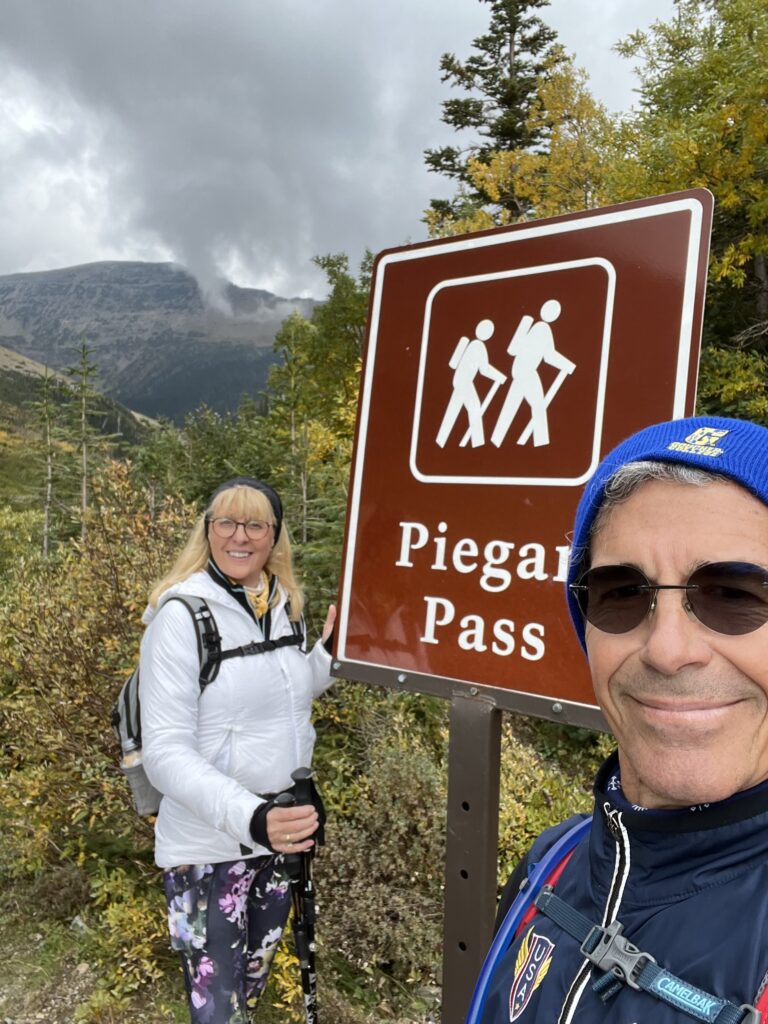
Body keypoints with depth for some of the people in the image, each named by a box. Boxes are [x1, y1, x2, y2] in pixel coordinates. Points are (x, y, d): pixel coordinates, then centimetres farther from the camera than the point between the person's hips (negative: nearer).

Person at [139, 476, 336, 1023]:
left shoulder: (285, 607, -1)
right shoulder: (182, 615, -18)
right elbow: (165, 752, -23)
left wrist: (330, 651, -3)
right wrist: (249, 817, -35)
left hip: (285, 831, 6)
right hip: (209, 847, -6)